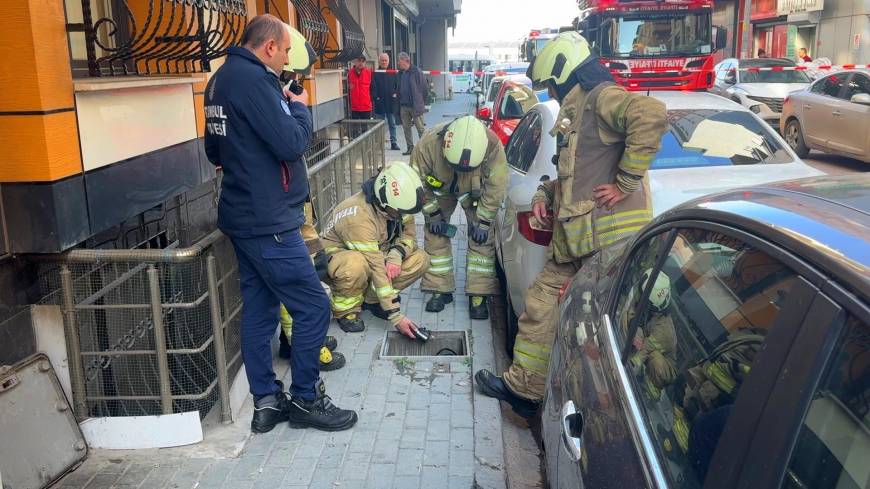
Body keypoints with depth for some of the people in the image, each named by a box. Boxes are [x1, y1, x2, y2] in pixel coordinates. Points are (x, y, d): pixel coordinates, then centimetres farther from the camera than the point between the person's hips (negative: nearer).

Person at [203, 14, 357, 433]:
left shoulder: (222, 78, 13)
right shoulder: (253, 78, -17)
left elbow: (214, 151, 21)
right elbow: (292, 143, -21)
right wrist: (300, 107, -5)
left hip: (242, 215, 10)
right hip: (267, 220, -10)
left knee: (258, 308, 12)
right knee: (313, 306, -1)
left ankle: (266, 401, 20)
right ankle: (305, 399, 10)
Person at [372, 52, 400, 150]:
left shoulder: (393, 73, 6)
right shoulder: (375, 74, 1)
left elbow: (397, 85, 7)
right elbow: (373, 87, -2)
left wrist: (396, 94, -8)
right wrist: (376, 97, -13)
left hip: (391, 103, 1)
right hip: (380, 103, -1)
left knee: (392, 124, 6)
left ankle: (393, 143, 11)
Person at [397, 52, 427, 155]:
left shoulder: (416, 72, -8)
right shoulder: (400, 73, 11)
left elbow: (423, 87, -7)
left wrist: (420, 102, -6)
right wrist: (399, 100, 8)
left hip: (415, 105, -7)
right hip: (403, 105, 7)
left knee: (420, 128, -1)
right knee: (406, 128, 9)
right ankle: (410, 147, 17)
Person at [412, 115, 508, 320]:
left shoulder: (493, 146, -40)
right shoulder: (428, 145, -39)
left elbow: (495, 188, -24)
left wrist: (483, 222, -19)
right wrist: (433, 215, -14)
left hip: (476, 191, -1)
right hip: (441, 189, 1)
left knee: (482, 238, -8)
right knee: (435, 235, -2)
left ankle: (478, 294, 0)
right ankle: (440, 290, 11)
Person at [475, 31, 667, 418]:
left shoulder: (601, 98, -7)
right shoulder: (576, 109, 24)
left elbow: (651, 114, -29)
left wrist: (626, 183, -23)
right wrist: (546, 194, 14)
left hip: (607, 235, -11)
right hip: (575, 237, 11)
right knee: (541, 302, 12)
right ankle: (522, 387, 23)